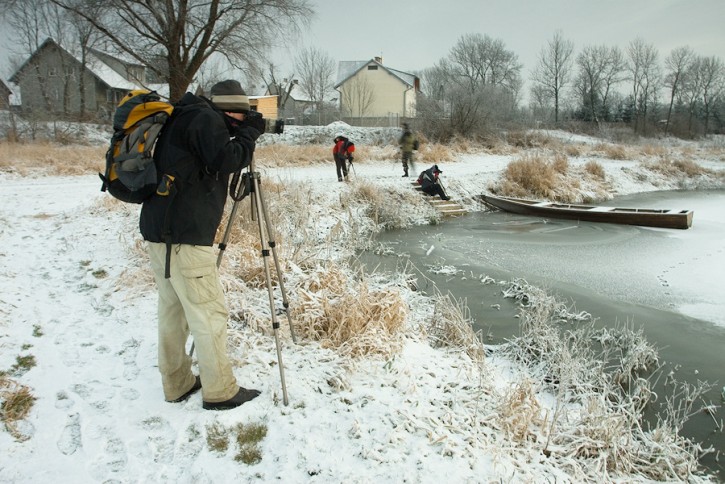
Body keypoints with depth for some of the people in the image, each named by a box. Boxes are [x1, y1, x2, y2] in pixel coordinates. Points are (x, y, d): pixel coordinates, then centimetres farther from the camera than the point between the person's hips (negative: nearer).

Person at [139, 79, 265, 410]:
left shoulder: (183, 118, 21)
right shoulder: (206, 119, -7)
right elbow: (227, 161, -18)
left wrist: (242, 133, 16)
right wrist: (249, 133, -3)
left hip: (160, 231, 10)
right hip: (185, 236, -10)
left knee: (173, 310, 15)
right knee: (209, 312, -2)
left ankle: (177, 384, 25)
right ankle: (220, 392, 7)